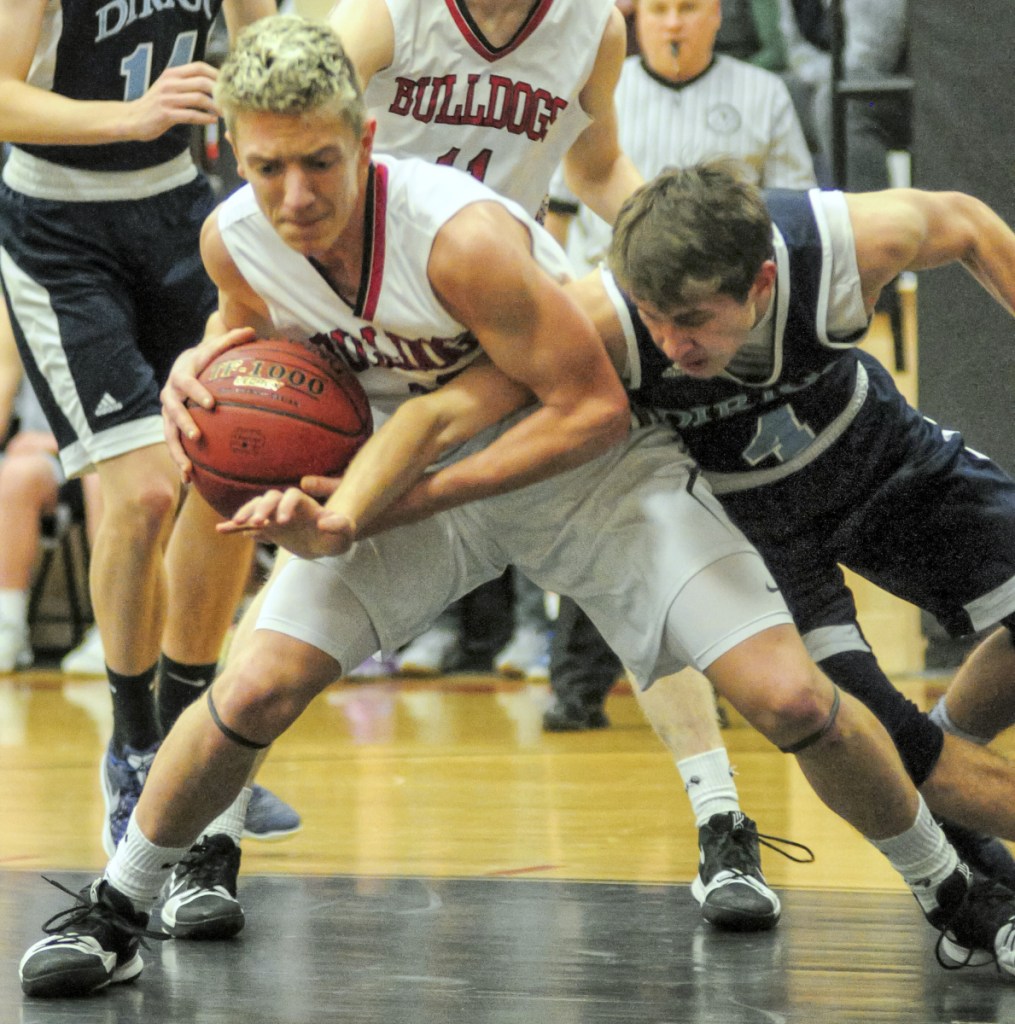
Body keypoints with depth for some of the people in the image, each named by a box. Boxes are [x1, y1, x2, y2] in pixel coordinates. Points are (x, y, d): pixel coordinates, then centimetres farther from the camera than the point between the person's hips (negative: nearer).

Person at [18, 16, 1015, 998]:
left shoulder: (464, 237, -35)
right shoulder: (233, 239, -17)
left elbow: (594, 409, -27)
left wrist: (398, 507, -27)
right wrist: (203, 369, -13)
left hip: (588, 463, -3)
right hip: (414, 465, 4)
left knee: (794, 701, -13)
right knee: (254, 691, -14)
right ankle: (111, 912, 10)